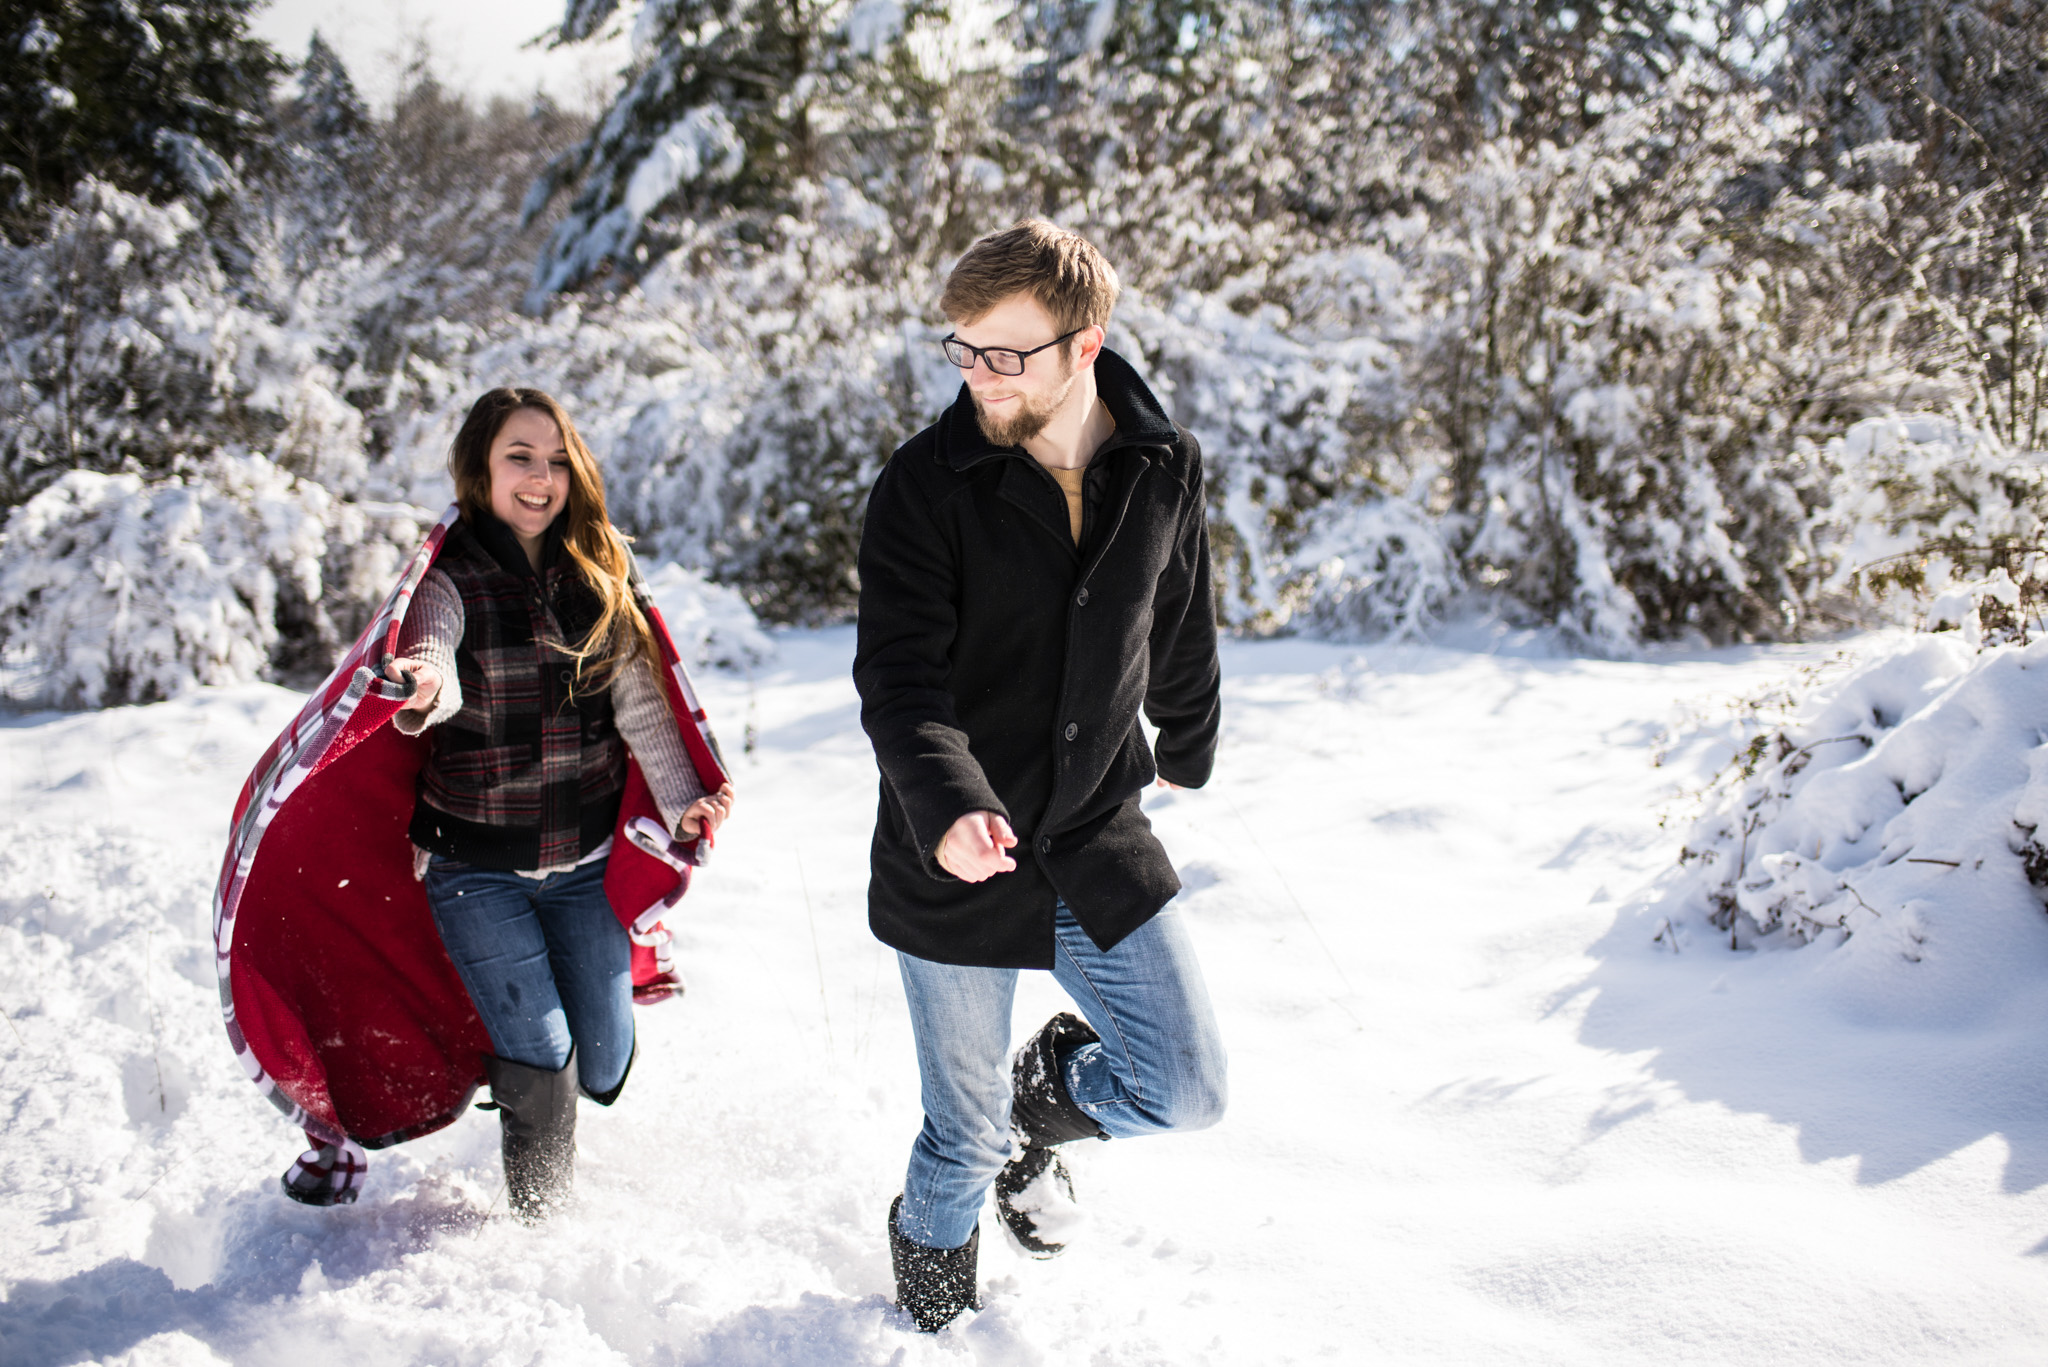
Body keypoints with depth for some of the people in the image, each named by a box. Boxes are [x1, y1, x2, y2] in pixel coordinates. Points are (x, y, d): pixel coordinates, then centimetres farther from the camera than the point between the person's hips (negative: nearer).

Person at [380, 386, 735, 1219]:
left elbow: (639, 701, -2)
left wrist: (681, 799, -15)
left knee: (605, 1063, 8)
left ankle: (512, 1068, 45)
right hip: (477, 866, -4)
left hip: (585, 860, 4)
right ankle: (540, 1223, 21)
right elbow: (435, 667, -31)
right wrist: (423, 692, -55)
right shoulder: (451, 579, -11)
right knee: (543, 1058, -8)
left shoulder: (601, 573, 2)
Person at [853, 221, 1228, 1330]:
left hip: (1098, 840, 3)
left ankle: (1044, 1098, 37)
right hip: (956, 859, -3)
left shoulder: (1162, 468, -3)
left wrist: (1188, 750, 29)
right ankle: (931, 1309, 42)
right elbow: (899, 676, -21)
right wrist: (948, 807, -39)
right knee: (964, 1137, 9)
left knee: (1187, 1092, 2)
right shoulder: (925, 484, -13)